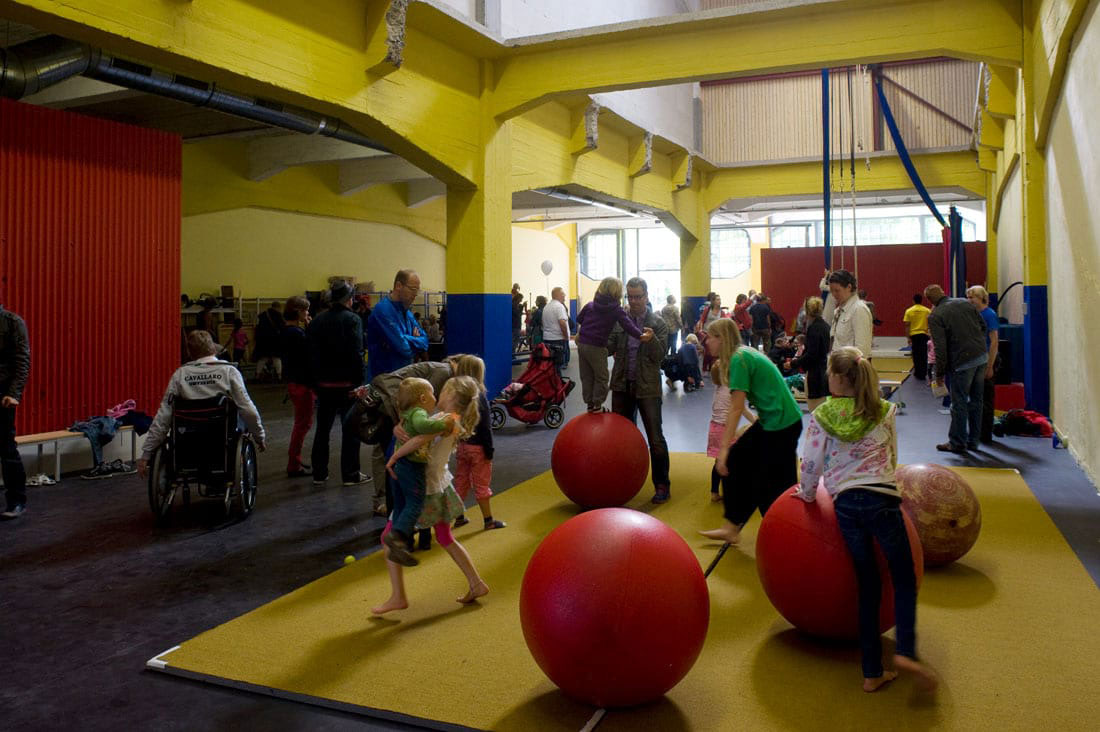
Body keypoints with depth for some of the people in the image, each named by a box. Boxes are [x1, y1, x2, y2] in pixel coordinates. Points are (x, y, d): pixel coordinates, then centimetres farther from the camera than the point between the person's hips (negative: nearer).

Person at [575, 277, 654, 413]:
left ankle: (590, 404, 19)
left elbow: (579, 319, 18)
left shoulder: (590, 305, 9)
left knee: (586, 377, 13)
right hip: (596, 347, -6)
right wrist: (640, 335, -32)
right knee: (601, 377, 7)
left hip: (582, 344, 6)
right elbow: (627, 325, -22)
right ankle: (597, 405, 8)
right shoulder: (616, 309, -7)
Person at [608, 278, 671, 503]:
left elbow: (659, 355, -9)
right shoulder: (619, 321, 6)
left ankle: (661, 485, 8)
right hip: (622, 385, 4)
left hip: (647, 387, -3)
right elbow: (609, 348, -1)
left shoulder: (658, 324, -2)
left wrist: (651, 339, -27)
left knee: (655, 438, -2)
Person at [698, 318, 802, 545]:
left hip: (782, 424, -10)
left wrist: (724, 448, -19)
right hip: (771, 420, 10)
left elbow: (736, 409, -20)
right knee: (739, 461, 11)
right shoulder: (745, 354, 10)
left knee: (771, 487, -1)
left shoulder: (739, 359, -17)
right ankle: (732, 529, 18)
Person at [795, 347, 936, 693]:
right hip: (881, 499, -1)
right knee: (904, 577, 10)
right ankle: (905, 650, -11)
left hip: (845, 505, 1)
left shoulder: (821, 416, 2)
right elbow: (892, 457, 14)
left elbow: (811, 465, 4)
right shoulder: (884, 411, 5)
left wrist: (807, 494, 22)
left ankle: (872, 672, 13)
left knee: (868, 584, 10)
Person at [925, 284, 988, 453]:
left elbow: (940, 349, -13)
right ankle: (973, 440, 23)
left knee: (959, 404, 4)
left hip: (963, 362, -6)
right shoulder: (964, 303, 7)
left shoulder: (935, 317, -10)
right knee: (976, 401, 14)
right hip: (982, 356, 6)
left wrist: (939, 373, -5)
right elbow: (983, 326, 13)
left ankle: (957, 443, 12)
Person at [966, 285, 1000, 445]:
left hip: (986, 361, -8)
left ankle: (986, 436, 7)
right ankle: (979, 433, 23)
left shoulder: (989, 314, -12)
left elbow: (994, 342, -16)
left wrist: (990, 366, -20)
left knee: (986, 398, -1)